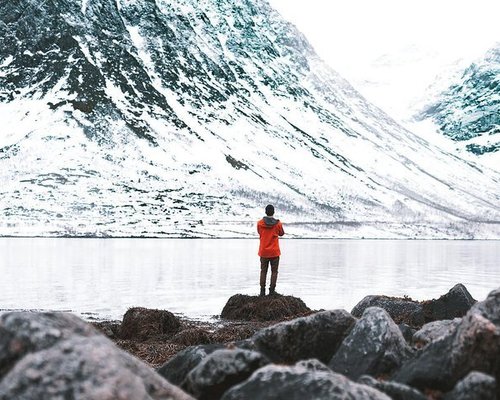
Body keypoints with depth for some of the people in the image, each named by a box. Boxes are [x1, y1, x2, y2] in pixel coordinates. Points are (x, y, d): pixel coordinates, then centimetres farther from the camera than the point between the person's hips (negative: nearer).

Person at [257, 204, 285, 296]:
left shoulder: (260, 223, -7)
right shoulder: (278, 224, -10)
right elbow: (282, 233, 8)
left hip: (263, 252, 2)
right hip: (274, 252, -2)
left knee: (263, 271, 11)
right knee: (274, 271, 7)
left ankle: (262, 290, 9)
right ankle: (272, 290, 3)